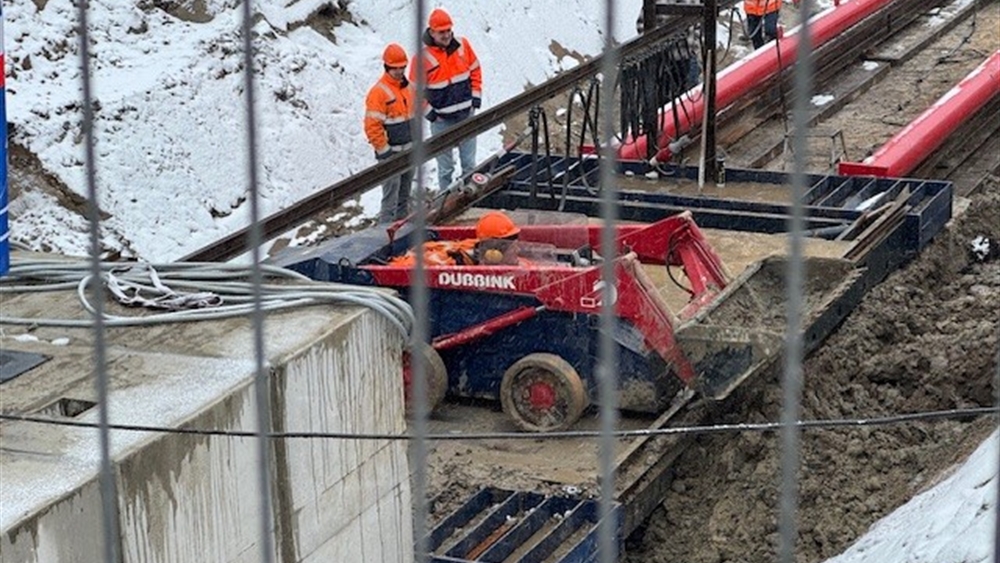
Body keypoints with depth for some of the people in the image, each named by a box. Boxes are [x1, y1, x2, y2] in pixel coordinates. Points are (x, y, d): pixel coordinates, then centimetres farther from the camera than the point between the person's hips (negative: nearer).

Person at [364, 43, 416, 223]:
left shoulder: (409, 87, 8)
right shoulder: (378, 92, -16)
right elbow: (372, 126, -18)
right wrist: (384, 151, -17)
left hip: (409, 150, 8)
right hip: (391, 153, -8)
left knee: (404, 195, 17)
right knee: (391, 196, -8)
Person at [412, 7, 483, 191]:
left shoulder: (462, 45, -2)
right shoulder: (423, 56, -14)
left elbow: (475, 70, 11)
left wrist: (476, 97, 4)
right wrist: (428, 113, -9)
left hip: (467, 114, 4)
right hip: (441, 120, -3)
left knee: (469, 163, 13)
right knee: (445, 167, 5)